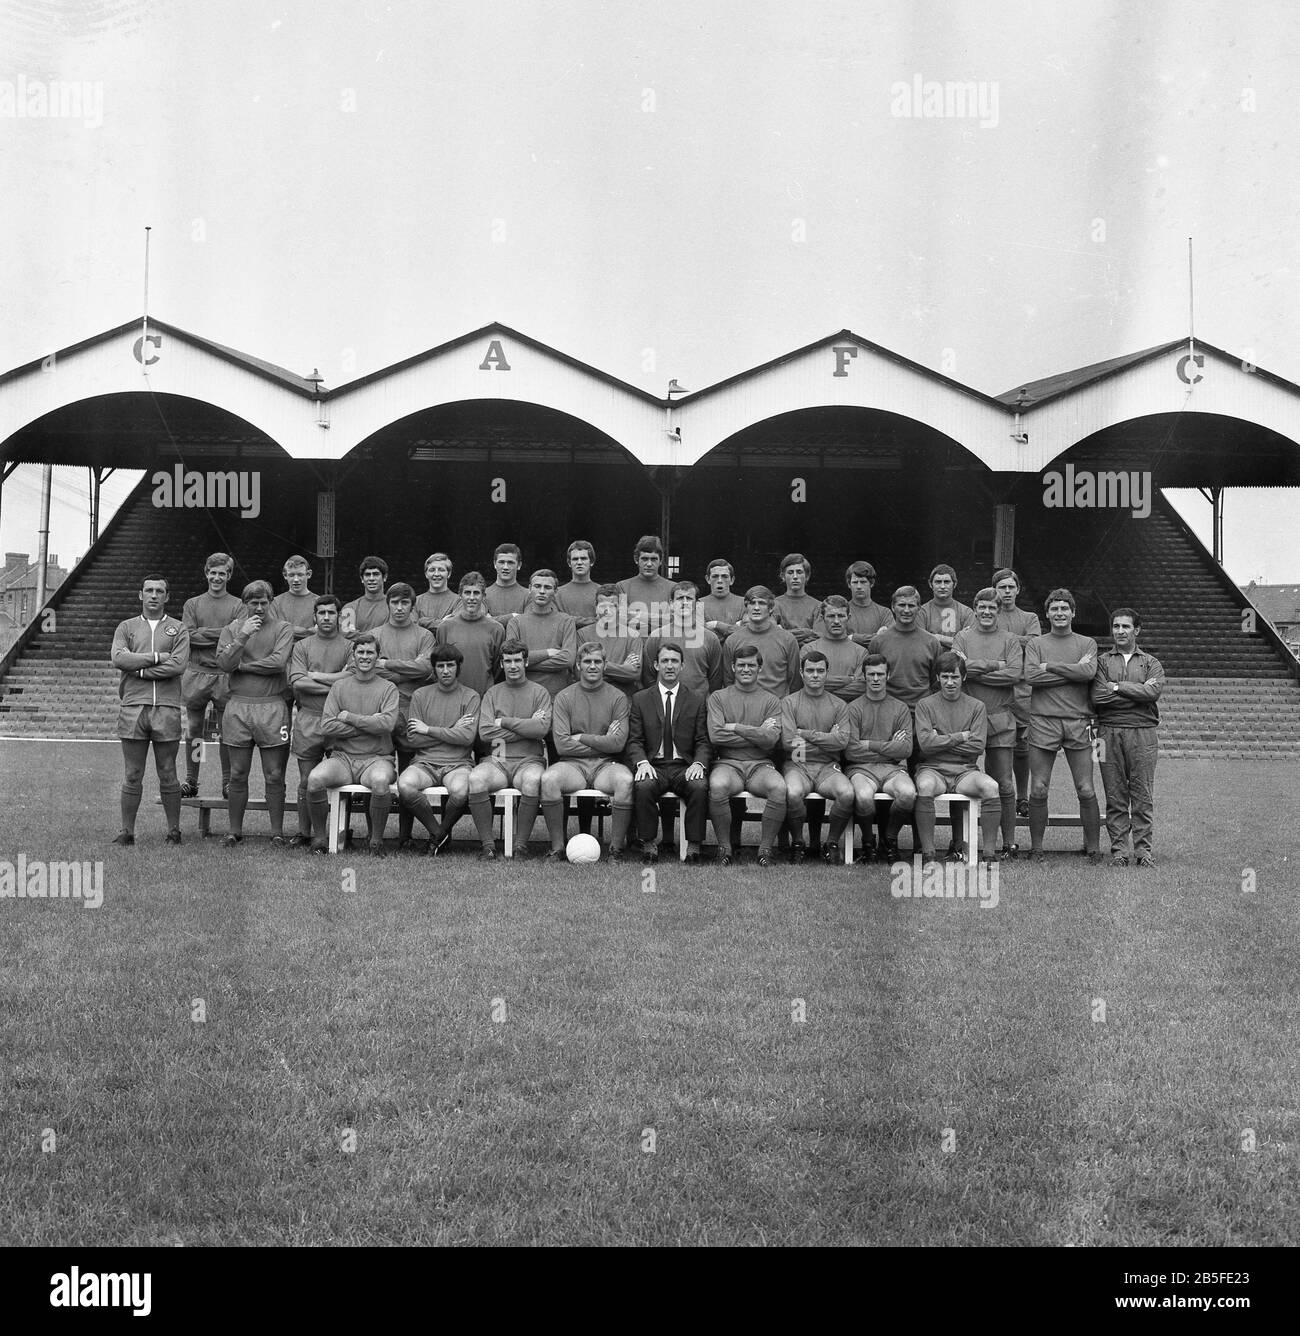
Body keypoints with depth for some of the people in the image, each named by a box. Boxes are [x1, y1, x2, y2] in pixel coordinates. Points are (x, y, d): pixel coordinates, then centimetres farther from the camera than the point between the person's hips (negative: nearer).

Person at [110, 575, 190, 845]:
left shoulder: (178, 629, 9)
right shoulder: (126, 627, 14)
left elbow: (179, 665, -7)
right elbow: (118, 658, -5)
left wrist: (139, 669, -7)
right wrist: (156, 657, -8)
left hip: (167, 708, -1)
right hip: (133, 707, 1)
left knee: (167, 774, 4)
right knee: (132, 775, 3)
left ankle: (174, 830, 11)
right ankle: (126, 831, 8)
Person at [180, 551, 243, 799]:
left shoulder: (237, 606, 5)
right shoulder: (192, 604, 11)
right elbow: (188, 636, -3)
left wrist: (203, 633, -11)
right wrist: (221, 634, -10)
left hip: (226, 676, -2)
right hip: (196, 674, 2)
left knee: (226, 732, 1)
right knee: (193, 731, 6)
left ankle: (228, 783, 8)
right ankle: (190, 782, 13)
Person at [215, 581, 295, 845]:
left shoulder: (282, 628, 4)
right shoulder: (232, 629, 11)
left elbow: (278, 662, -12)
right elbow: (223, 663, -3)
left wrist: (242, 666, -3)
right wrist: (243, 636, -12)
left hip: (272, 706, -2)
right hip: (238, 706, 2)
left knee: (274, 775, 1)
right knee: (238, 774, 6)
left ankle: (277, 831, 7)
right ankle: (235, 831, 13)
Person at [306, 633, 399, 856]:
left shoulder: (387, 688, 6)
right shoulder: (339, 686, 11)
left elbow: (387, 724, -12)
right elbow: (326, 727, -2)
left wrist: (348, 717, -7)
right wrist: (369, 724, -6)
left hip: (376, 758, -2)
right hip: (343, 757, 2)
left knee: (381, 781, -36)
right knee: (314, 779, -28)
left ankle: (376, 841, -15)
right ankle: (319, 837, -7)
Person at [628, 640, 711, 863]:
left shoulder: (698, 700, 11)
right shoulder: (640, 699, 11)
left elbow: (704, 741, 6)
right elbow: (634, 741, 6)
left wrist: (699, 763, -14)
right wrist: (642, 762, -15)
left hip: (685, 767, 0)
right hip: (653, 766, 0)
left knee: (699, 787, -33)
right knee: (643, 787, -33)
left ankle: (694, 845, -22)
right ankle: (648, 844, -20)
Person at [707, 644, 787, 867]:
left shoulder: (771, 701, 12)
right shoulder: (718, 697, 10)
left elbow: (771, 740, -5)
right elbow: (716, 735, -6)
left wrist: (735, 727, -5)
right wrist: (757, 734, -4)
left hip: (760, 764, 1)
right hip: (728, 763, -1)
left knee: (779, 788, -32)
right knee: (717, 786, -35)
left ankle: (765, 848, -14)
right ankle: (724, 848, -15)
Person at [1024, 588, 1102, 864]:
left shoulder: (1087, 643, 13)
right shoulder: (1036, 644, 12)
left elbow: (1089, 672, -7)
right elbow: (1031, 676, -6)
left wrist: (1050, 666, -4)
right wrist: (1073, 671, -5)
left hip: (1077, 722, 0)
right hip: (1043, 721, 0)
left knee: (1086, 791, -2)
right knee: (1038, 790, -1)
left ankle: (1093, 848, 8)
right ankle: (1036, 848, 8)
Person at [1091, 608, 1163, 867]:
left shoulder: (1151, 662, 14)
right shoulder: (1102, 661, 13)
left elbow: (1154, 691, -6)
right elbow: (1097, 695, -4)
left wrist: (1118, 687, -4)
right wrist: (1138, 692, -4)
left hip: (1143, 731, 0)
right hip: (1109, 731, 0)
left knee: (1143, 795, -2)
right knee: (1115, 795, -1)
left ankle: (1143, 850, 2)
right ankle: (1118, 850, 3)